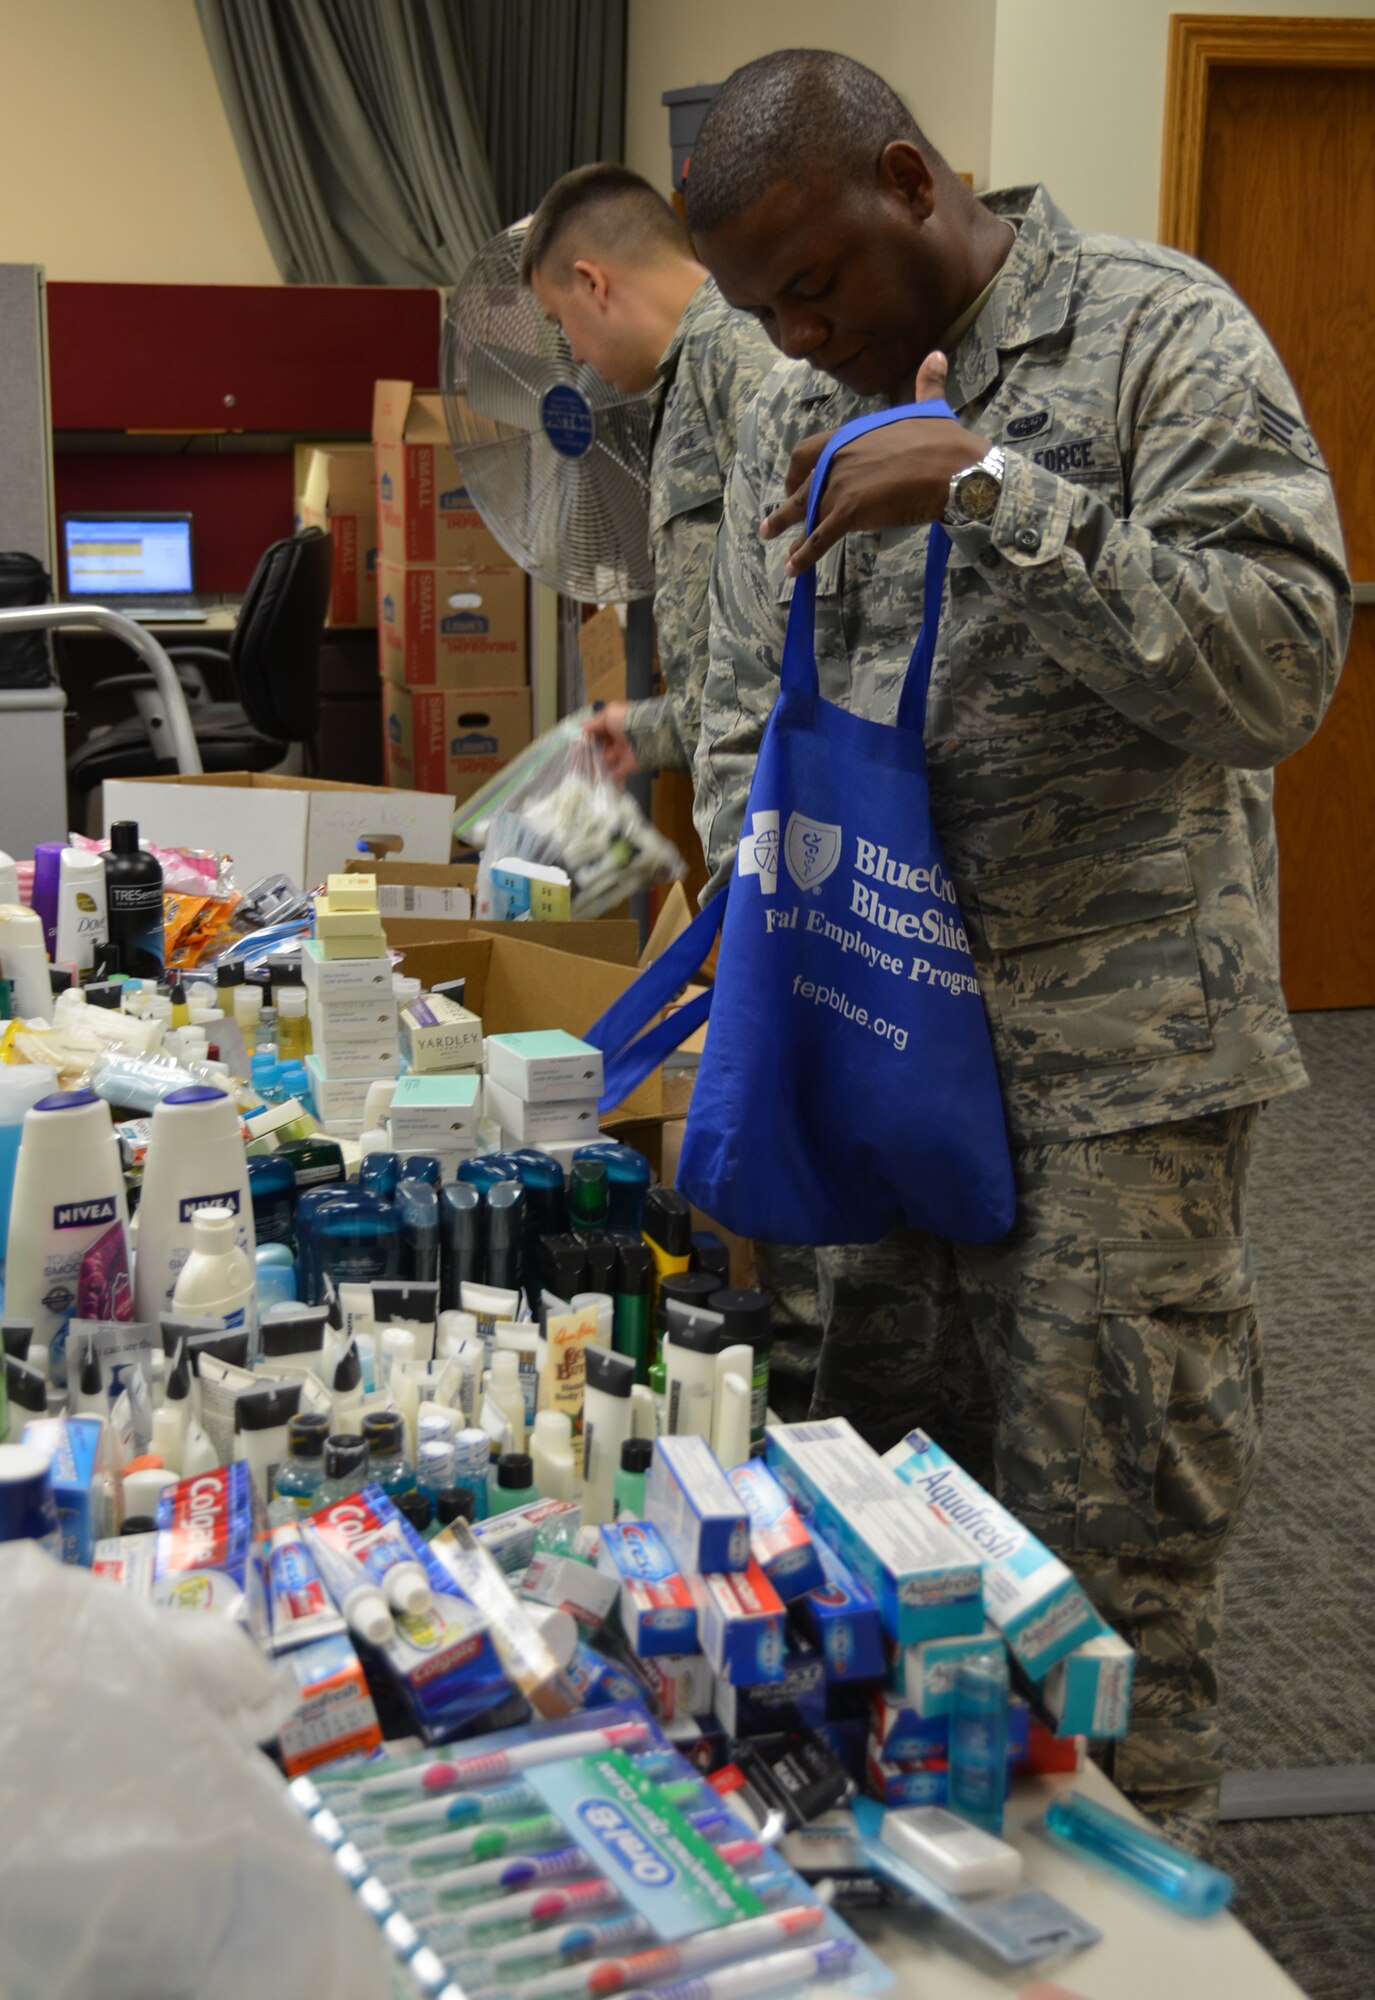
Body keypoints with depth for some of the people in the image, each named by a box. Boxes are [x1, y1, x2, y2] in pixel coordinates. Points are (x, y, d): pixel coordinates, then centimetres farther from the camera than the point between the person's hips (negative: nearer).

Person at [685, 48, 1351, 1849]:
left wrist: (994, 495, -23)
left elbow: (1283, 660, -18)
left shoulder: (1161, 334, -7)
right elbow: (747, 713, 18)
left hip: (1114, 1056, -6)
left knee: (1112, 1544, 1)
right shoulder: (800, 411, 12)